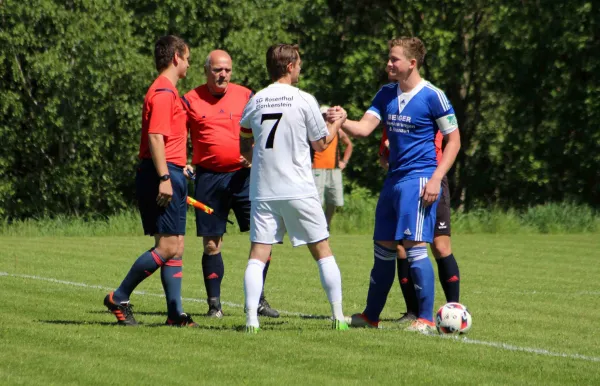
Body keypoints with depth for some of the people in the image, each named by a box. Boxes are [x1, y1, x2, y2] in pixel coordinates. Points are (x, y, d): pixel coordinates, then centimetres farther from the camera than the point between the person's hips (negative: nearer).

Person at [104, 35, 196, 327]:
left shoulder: (167, 91, 20)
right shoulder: (164, 92, -12)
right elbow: (155, 138, -20)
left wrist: (180, 167, 28)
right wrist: (164, 178, -24)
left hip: (170, 175, 11)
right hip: (164, 174, -11)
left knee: (175, 247, 7)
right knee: (168, 247, -12)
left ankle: (175, 313, 5)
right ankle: (119, 298, -5)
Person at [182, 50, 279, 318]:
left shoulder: (245, 96, 7)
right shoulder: (191, 100, 3)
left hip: (243, 174, 1)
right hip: (209, 178, -1)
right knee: (211, 244, 1)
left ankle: (259, 299, 5)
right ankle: (214, 304, 10)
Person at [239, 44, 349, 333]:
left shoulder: (255, 102, 4)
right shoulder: (304, 100, -6)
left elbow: (244, 147, 14)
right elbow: (320, 144, 5)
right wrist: (337, 123, 23)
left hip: (263, 190, 2)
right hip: (299, 190, -2)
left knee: (258, 254, 1)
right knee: (322, 251, 8)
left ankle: (251, 318, -11)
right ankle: (338, 316, 7)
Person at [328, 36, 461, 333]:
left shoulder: (432, 96, -9)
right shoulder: (386, 94, 10)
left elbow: (454, 140, -6)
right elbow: (364, 128, 2)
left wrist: (436, 178, -15)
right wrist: (342, 121, -20)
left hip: (419, 180, -7)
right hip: (393, 179, 7)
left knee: (415, 245, -13)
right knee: (383, 247, 12)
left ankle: (426, 320, -8)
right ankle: (370, 316, 22)